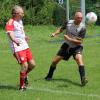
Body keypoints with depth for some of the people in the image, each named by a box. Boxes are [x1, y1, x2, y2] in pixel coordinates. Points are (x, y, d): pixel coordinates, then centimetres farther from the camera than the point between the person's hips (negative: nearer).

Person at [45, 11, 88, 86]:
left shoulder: (82, 28, -19)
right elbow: (61, 29, 9)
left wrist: (69, 39, -28)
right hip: (67, 45, 4)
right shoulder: (69, 23, -9)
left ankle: (83, 79, -38)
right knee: (54, 61, 5)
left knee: (79, 58, -34)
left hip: (76, 47, -4)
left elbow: (80, 41, -21)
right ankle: (49, 76, 31)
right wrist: (54, 33, -9)